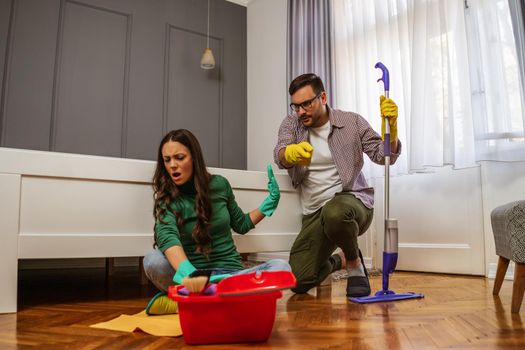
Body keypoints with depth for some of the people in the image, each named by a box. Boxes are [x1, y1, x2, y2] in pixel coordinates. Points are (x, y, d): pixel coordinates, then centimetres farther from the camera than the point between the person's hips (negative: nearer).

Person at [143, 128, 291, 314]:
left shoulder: (219, 184, 4)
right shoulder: (166, 198, -5)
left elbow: (241, 224, 19)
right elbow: (167, 236, -27)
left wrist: (270, 201, 6)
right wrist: (188, 273, -46)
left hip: (230, 273, 2)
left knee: (282, 267, -26)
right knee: (153, 260, -30)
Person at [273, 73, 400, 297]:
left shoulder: (352, 122, 2)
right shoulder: (291, 124, 6)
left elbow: (383, 155, -1)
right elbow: (280, 155, -14)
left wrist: (390, 125, -19)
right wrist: (291, 153, -39)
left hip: (351, 200, -3)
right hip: (314, 214, 3)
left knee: (335, 212, -42)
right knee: (298, 282, -9)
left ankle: (354, 262, -8)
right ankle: (338, 261, 26)